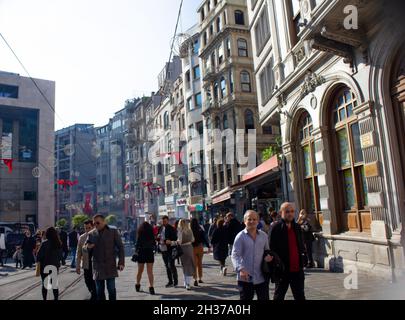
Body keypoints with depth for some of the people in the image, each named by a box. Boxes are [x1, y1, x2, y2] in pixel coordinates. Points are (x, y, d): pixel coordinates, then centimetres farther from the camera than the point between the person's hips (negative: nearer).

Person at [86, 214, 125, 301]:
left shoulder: (113, 232, 0)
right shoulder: (91, 234, 6)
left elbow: (120, 247, 0)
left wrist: (121, 262, -8)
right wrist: (88, 247, -10)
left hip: (110, 266, -2)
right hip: (97, 267, 3)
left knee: (111, 289, 1)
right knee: (99, 290, 9)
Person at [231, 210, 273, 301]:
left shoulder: (264, 235, 7)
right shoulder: (240, 236, -5)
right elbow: (235, 255, -10)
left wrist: (267, 256, -4)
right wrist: (240, 269, -25)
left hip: (261, 277, 3)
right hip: (245, 277, -3)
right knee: (245, 298, 8)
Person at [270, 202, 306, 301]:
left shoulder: (297, 227, 9)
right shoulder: (277, 227, -10)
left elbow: (301, 246, 17)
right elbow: (272, 248, -12)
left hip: (297, 268, 5)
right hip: (283, 269, -5)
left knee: (300, 296, 14)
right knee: (279, 296, 10)